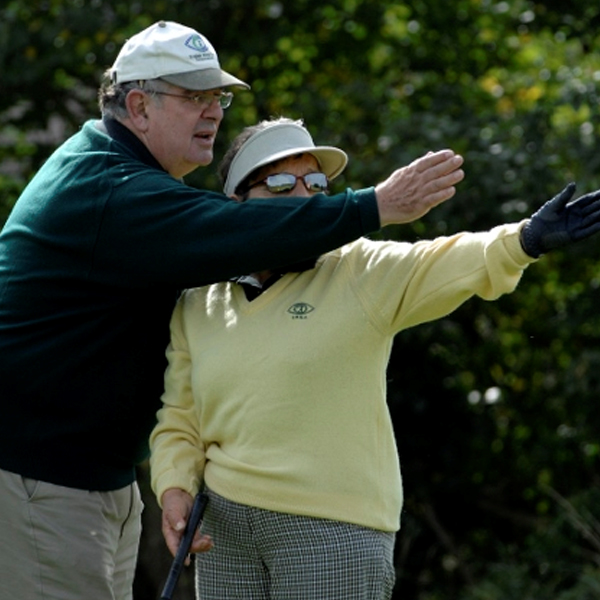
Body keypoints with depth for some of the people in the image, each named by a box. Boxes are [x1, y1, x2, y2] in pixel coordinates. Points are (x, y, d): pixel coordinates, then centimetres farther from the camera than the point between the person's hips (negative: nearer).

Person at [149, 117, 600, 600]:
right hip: (224, 523, 4)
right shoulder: (197, 307, 9)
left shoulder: (363, 275, -2)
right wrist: (174, 487, -7)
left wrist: (526, 240, -37)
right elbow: (178, 421, 12)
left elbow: (453, 264, -19)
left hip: (334, 527, -4)